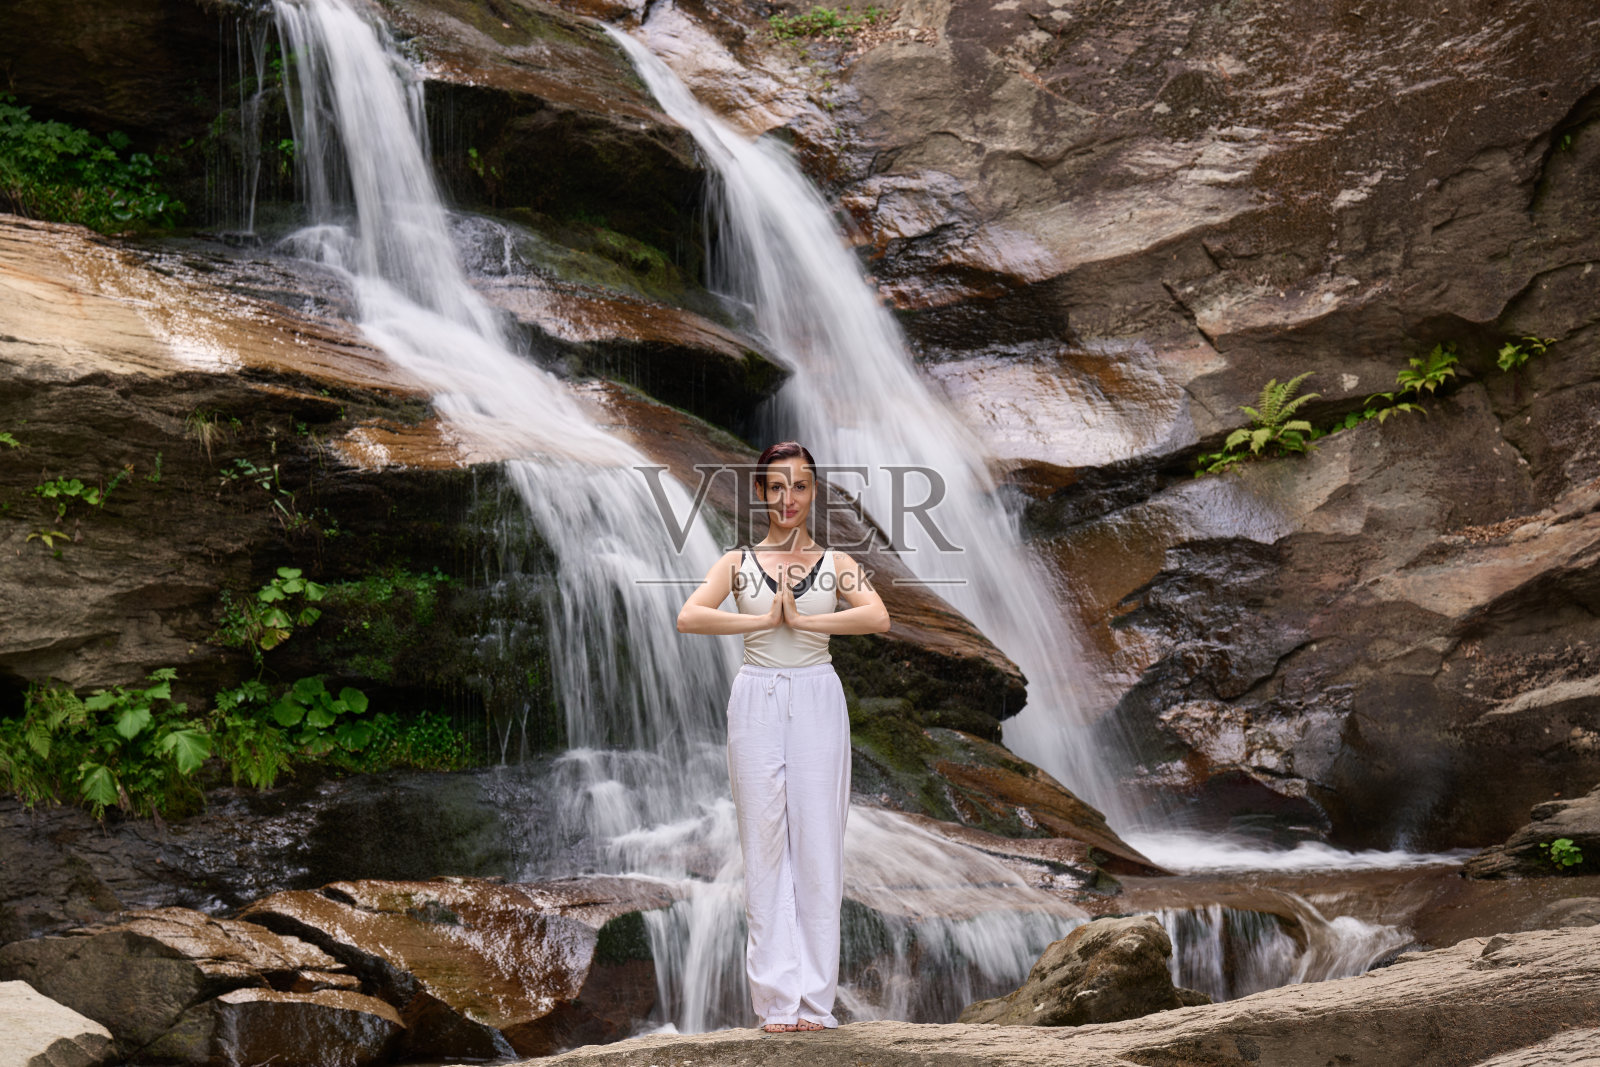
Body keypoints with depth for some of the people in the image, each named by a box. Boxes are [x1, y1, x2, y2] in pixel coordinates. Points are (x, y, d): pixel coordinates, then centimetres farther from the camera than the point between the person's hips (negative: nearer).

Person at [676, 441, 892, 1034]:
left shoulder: (836, 564, 7)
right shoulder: (737, 562, 7)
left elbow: (878, 616, -12)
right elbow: (688, 616, -10)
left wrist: (804, 619, -14)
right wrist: (763, 620, -13)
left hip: (817, 702, 0)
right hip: (757, 701, 0)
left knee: (817, 847, -1)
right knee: (764, 847, 1)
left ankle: (815, 999, 7)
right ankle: (776, 999, 8)